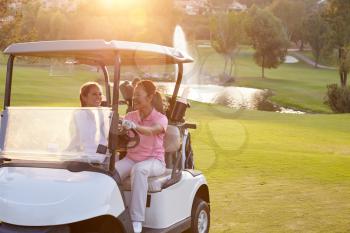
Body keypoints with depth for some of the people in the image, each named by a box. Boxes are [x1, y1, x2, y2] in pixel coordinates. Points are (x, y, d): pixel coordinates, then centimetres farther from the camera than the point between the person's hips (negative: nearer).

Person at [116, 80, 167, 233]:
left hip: (154, 161, -4)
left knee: (138, 169, -39)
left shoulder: (161, 118, -6)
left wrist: (134, 126, -49)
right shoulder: (130, 116, 9)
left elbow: (151, 131, -30)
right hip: (131, 158, 4)